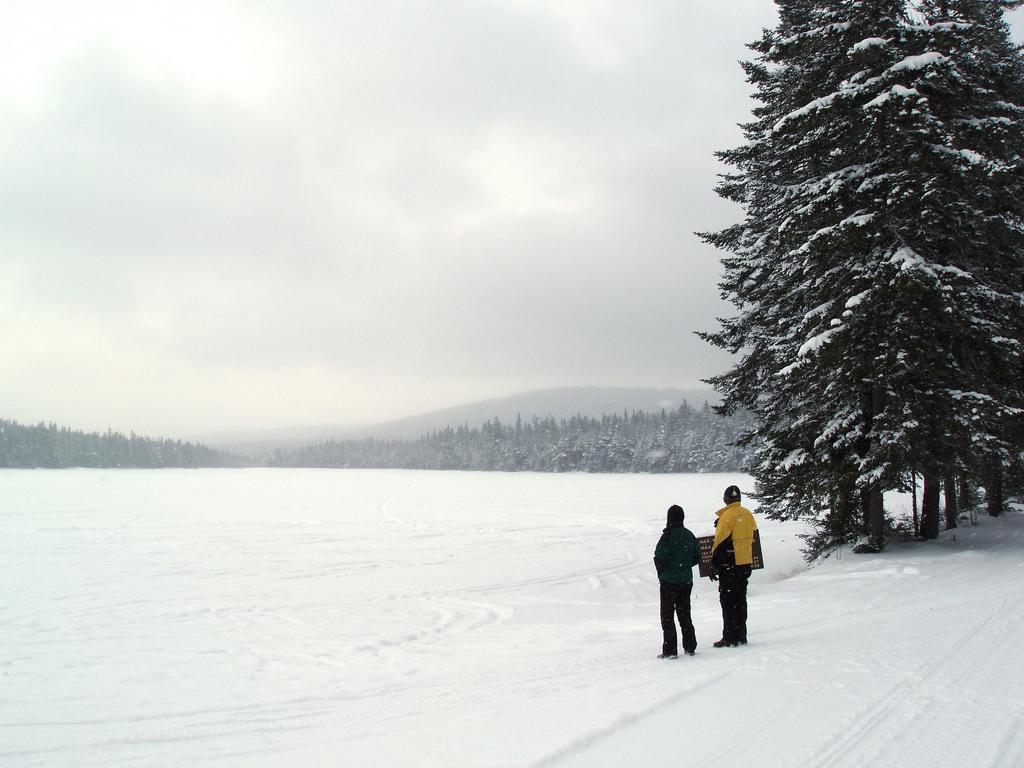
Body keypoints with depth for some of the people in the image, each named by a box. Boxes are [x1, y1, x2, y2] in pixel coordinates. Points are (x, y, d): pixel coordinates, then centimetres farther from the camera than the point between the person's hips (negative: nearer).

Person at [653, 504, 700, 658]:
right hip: (686, 580, 6)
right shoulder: (689, 535, 4)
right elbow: (697, 557, 10)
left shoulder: (668, 536, -16)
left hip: (669, 581, -6)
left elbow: (659, 558, -18)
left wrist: (661, 573, 0)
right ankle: (690, 647, 18)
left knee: (667, 616, 1)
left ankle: (670, 650, -2)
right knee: (685, 614, 16)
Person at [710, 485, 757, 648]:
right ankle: (741, 636, 18)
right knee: (741, 600, 14)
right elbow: (752, 537, 16)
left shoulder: (727, 516, -15)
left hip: (730, 567, -7)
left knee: (728, 601, -1)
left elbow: (720, 543, -15)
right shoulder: (748, 514, 6)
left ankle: (730, 638, -1)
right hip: (746, 564, 7)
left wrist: (714, 566, -10)